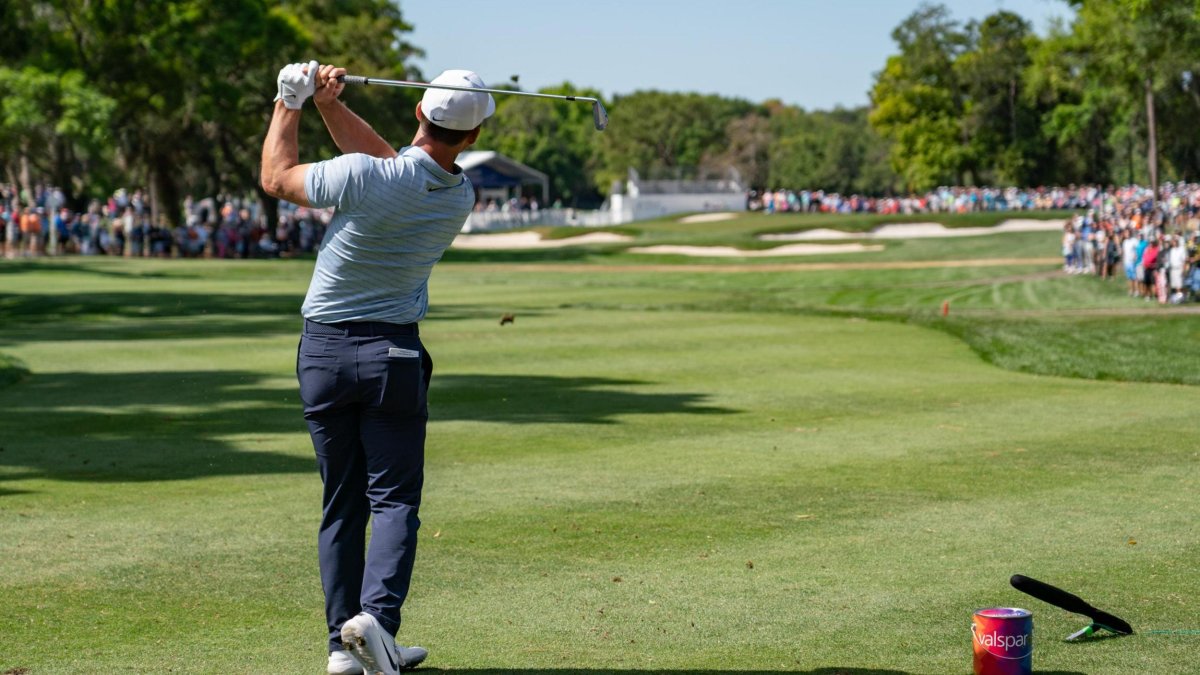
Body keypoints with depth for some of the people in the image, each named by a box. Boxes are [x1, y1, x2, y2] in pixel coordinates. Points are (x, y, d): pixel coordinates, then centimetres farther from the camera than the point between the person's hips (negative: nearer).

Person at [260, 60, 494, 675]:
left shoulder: (363, 177, -17)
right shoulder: (460, 198, -4)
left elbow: (276, 178, 0)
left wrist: (290, 104, 11)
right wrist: (329, 105, 2)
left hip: (323, 352, 0)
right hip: (393, 353, 0)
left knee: (342, 504, 9)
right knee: (394, 499, 1)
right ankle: (377, 615, -23)